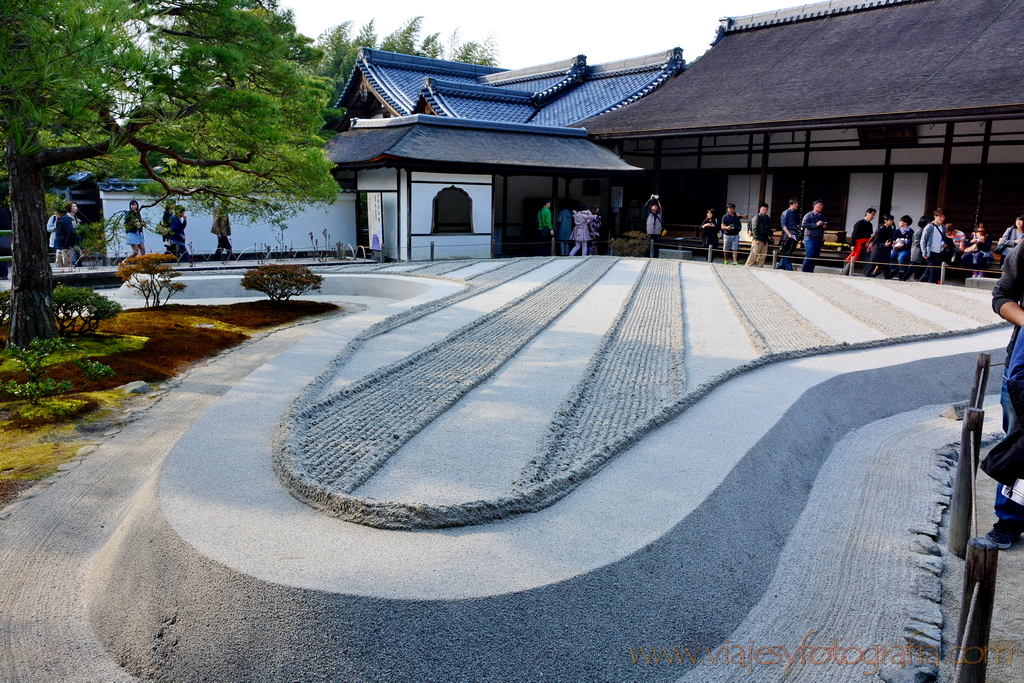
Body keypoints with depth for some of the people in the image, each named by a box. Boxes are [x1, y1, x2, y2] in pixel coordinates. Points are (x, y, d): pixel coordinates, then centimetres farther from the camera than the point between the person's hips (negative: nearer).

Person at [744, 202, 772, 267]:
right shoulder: (756, 218, -5)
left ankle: (759, 266, 13)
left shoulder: (768, 218, 17)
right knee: (754, 254, -10)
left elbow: (769, 229, 27)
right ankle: (747, 266, -4)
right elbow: (754, 229, -12)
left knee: (763, 255, 7)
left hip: (765, 239, 7)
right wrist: (756, 239, -19)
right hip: (758, 239, -7)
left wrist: (771, 236, 14)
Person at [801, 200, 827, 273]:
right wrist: (816, 224, -18)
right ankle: (804, 271, -6)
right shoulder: (809, 215, -4)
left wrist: (825, 225, 5)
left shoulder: (823, 216, 15)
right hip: (810, 239, -6)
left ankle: (810, 271, 13)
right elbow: (805, 224, -16)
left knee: (816, 256, 6)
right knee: (809, 256, -13)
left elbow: (827, 223, 29)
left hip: (819, 240, 6)